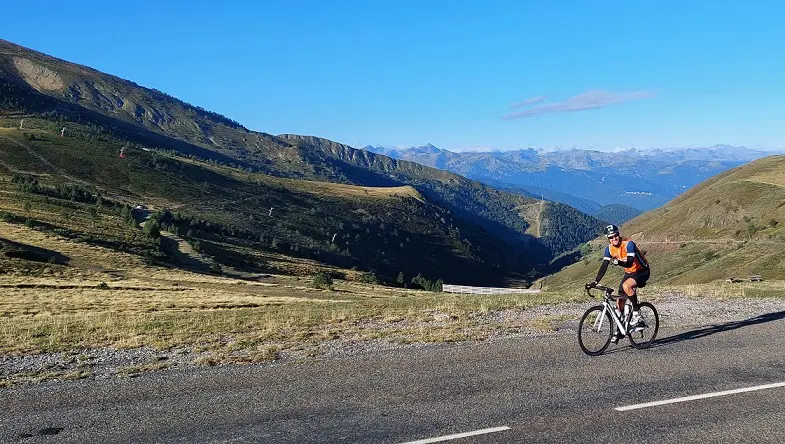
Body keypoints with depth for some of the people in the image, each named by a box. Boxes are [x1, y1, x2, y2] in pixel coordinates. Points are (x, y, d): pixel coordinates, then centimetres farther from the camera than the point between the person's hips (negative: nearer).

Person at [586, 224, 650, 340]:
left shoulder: (628, 244, -25)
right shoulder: (609, 249, -8)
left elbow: (630, 262, -36)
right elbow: (604, 266, -11)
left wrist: (618, 262, -55)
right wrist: (595, 281, -21)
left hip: (642, 271, -7)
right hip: (629, 273, 7)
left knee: (626, 286, -35)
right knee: (620, 302, 2)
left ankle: (636, 315, -20)